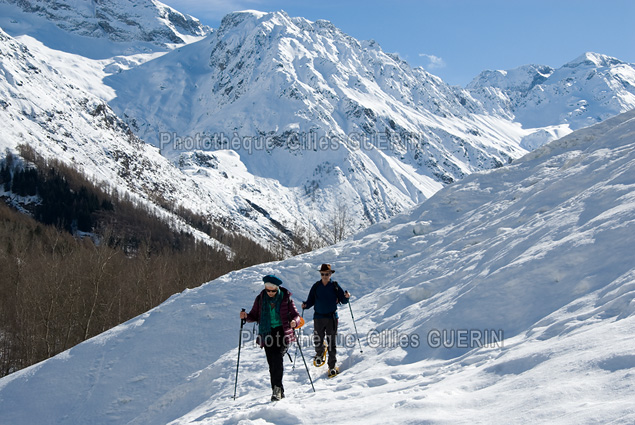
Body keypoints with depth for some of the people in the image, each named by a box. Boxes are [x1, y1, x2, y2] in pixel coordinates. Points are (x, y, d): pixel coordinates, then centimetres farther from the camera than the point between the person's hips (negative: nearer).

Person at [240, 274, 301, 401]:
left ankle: (277, 388, -15)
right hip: (267, 333, 3)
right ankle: (279, 391, 9)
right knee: (272, 363, -1)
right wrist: (246, 316, -11)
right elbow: (254, 315, 11)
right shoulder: (260, 299, 4)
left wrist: (294, 321, -24)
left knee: (278, 358, -22)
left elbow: (296, 315, -1)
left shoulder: (286, 298, -3)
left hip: (283, 332, -3)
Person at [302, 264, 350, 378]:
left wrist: (346, 297, -20)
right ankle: (319, 354, 36)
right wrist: (305, 305, -11)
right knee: (318, 340, 1)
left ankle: (332, 367, 6)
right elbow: (311, 300, 9)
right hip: (318, 317, 1)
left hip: (331, 317, -1)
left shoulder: (334, 286, 2)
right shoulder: (316, 286, 6)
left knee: (332, 343, -2)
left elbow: (343, 300, 1)